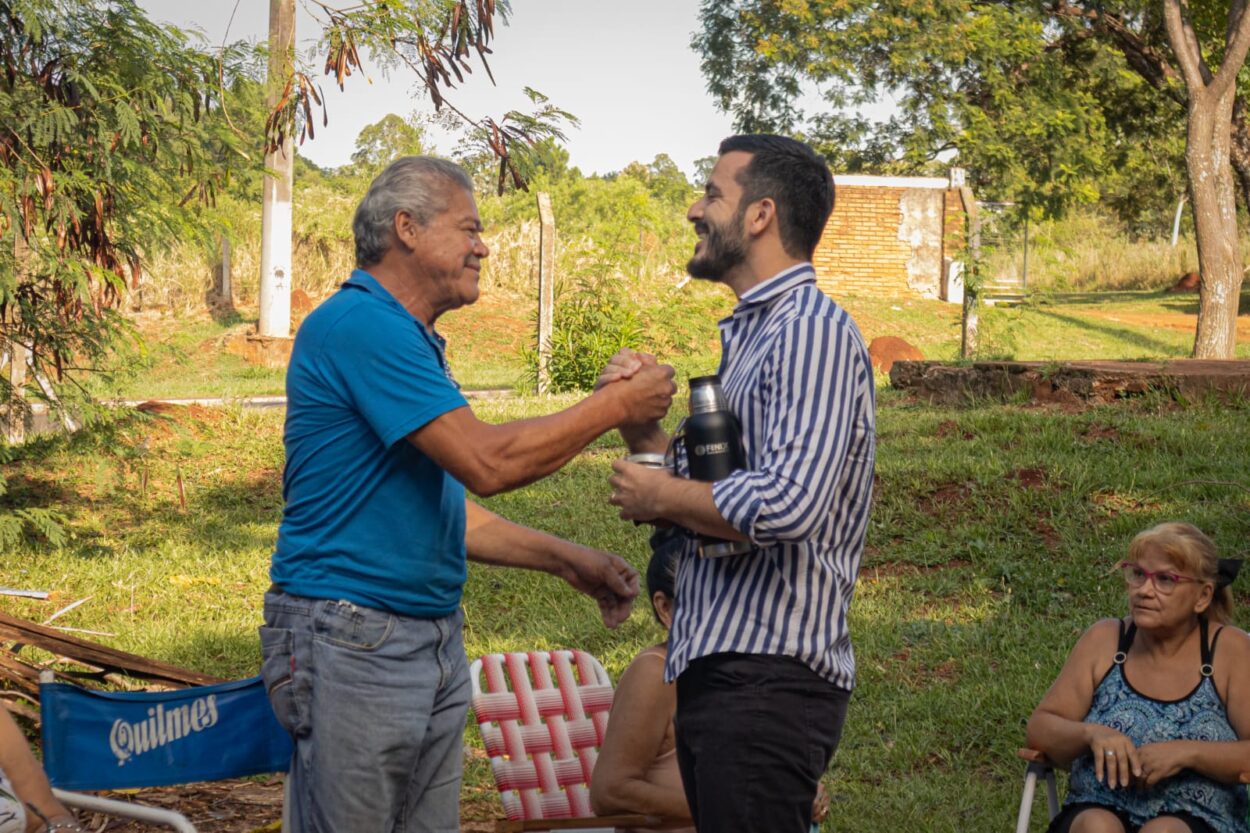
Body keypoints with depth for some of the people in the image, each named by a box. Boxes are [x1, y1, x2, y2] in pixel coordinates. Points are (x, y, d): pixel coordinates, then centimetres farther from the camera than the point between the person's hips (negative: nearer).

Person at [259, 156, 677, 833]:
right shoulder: (359, 325, -15)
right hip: (355, 643, -10)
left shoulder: (412, 341, 17)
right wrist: (614, 407, -9)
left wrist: (569, 561, 15)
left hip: (435, 644, 10)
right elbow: (487, 464, -20)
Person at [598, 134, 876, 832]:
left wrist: (659, 496, -12)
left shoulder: (812, 330, -13)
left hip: (767, 678, -10)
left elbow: (787, 503, -27)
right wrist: (638, 421, 4)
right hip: (716, 669, 10)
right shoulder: (748, 334, 19)